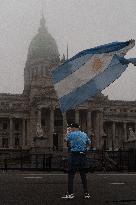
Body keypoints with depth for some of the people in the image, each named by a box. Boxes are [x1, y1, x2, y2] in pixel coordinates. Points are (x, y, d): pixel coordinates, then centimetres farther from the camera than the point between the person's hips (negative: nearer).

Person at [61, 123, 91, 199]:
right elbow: (89, 143, 22)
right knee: (83, 174, 11)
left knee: (71, 174, -2)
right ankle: (86, 193, 12)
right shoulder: (84, 134, 9)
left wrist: (68, 132, 25)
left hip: (74, 156, -5)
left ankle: (70, 193, -6)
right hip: (83, 156, 5)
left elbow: (66, 140, 14)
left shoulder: (71, 134, -5)